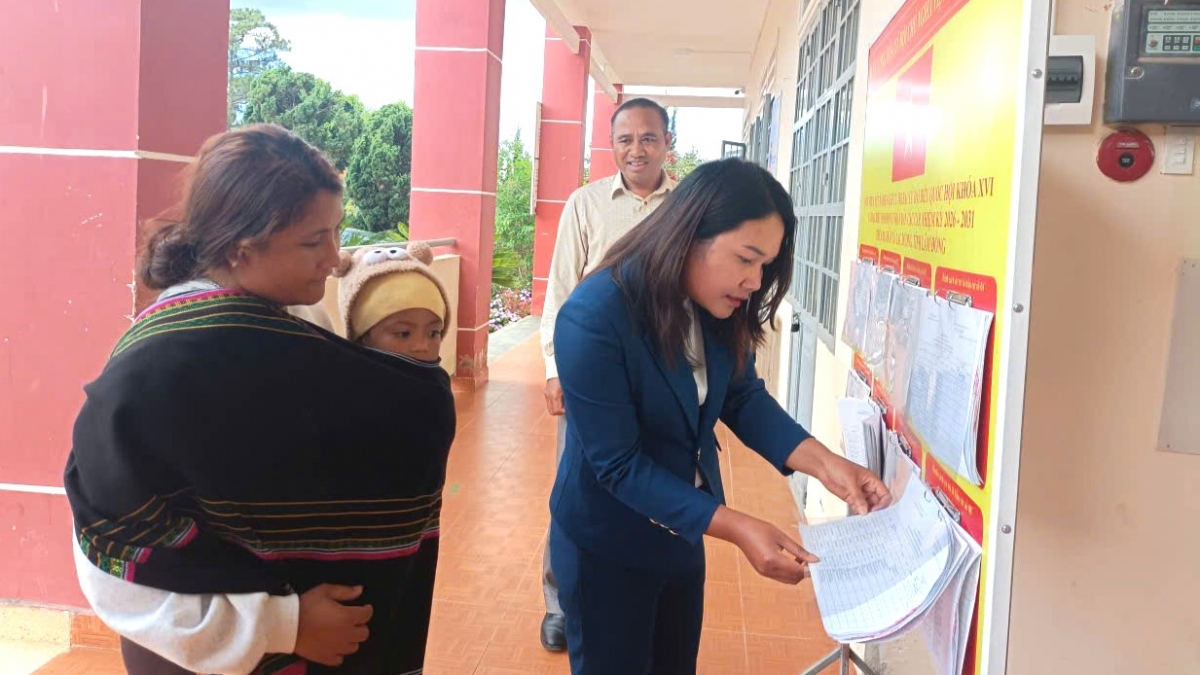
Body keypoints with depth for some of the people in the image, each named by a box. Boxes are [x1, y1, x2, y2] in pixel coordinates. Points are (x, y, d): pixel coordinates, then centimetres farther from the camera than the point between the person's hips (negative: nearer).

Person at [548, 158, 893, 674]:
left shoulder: (713, 307, -8)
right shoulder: (593, 319, -30)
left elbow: (743, 397, -4)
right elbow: (619, 464, -29)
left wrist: (822, 462, -20)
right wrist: (737, 529, -35)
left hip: (680, 533, 7)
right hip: (606, 546, -7)